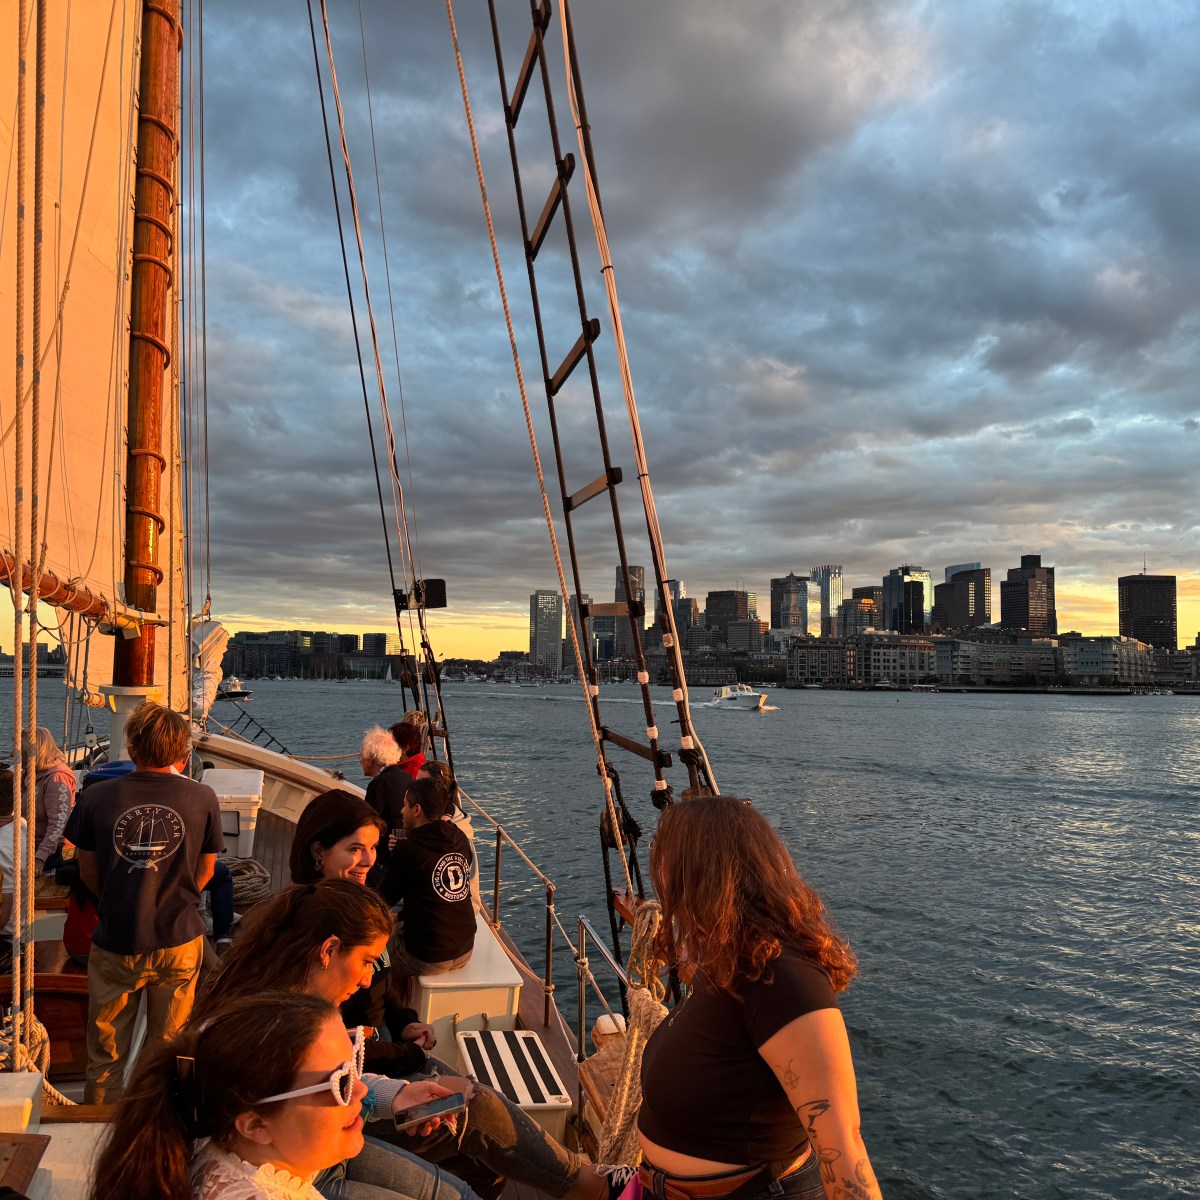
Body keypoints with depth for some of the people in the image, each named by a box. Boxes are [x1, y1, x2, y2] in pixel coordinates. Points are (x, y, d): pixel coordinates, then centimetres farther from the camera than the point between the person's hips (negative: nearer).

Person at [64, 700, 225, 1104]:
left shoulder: (97, 797, -10)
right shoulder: (203, 798, -9)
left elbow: (87, 872, 2)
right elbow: (205, 873, 3)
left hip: (115, 945, 0)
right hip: (179, 942, 0)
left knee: (105, 1056, 17)